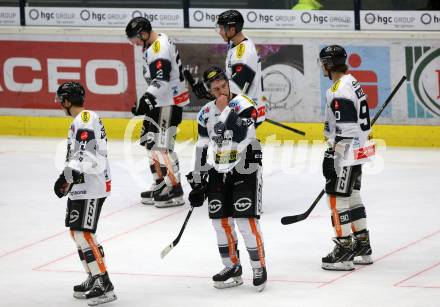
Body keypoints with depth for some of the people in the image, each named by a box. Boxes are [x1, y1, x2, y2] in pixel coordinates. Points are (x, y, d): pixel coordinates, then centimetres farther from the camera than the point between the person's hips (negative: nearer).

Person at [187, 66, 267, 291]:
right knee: (221, 220, 6)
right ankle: (232, 268, 20)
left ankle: (259, 268, 1)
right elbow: (202, 148, 11)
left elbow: (239, 138, -28)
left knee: (246, 220, -11)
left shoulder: (244, 106, -14)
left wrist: (225, 109, -26)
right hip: (219, 171, 6)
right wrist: (197, 181, 10)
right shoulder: (206, 113, 5)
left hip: (245, 170, -6)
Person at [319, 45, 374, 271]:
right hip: (357, 150, 11)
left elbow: (344, 129, -24)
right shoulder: (352, 83, 13)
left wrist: (334, 157, -22)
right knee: (352, 194, 18)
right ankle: (362, 248, 24)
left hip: (346, 151, -11)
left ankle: (345, 249, -8)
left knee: (337, 197, -7)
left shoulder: (339, 91, -20)